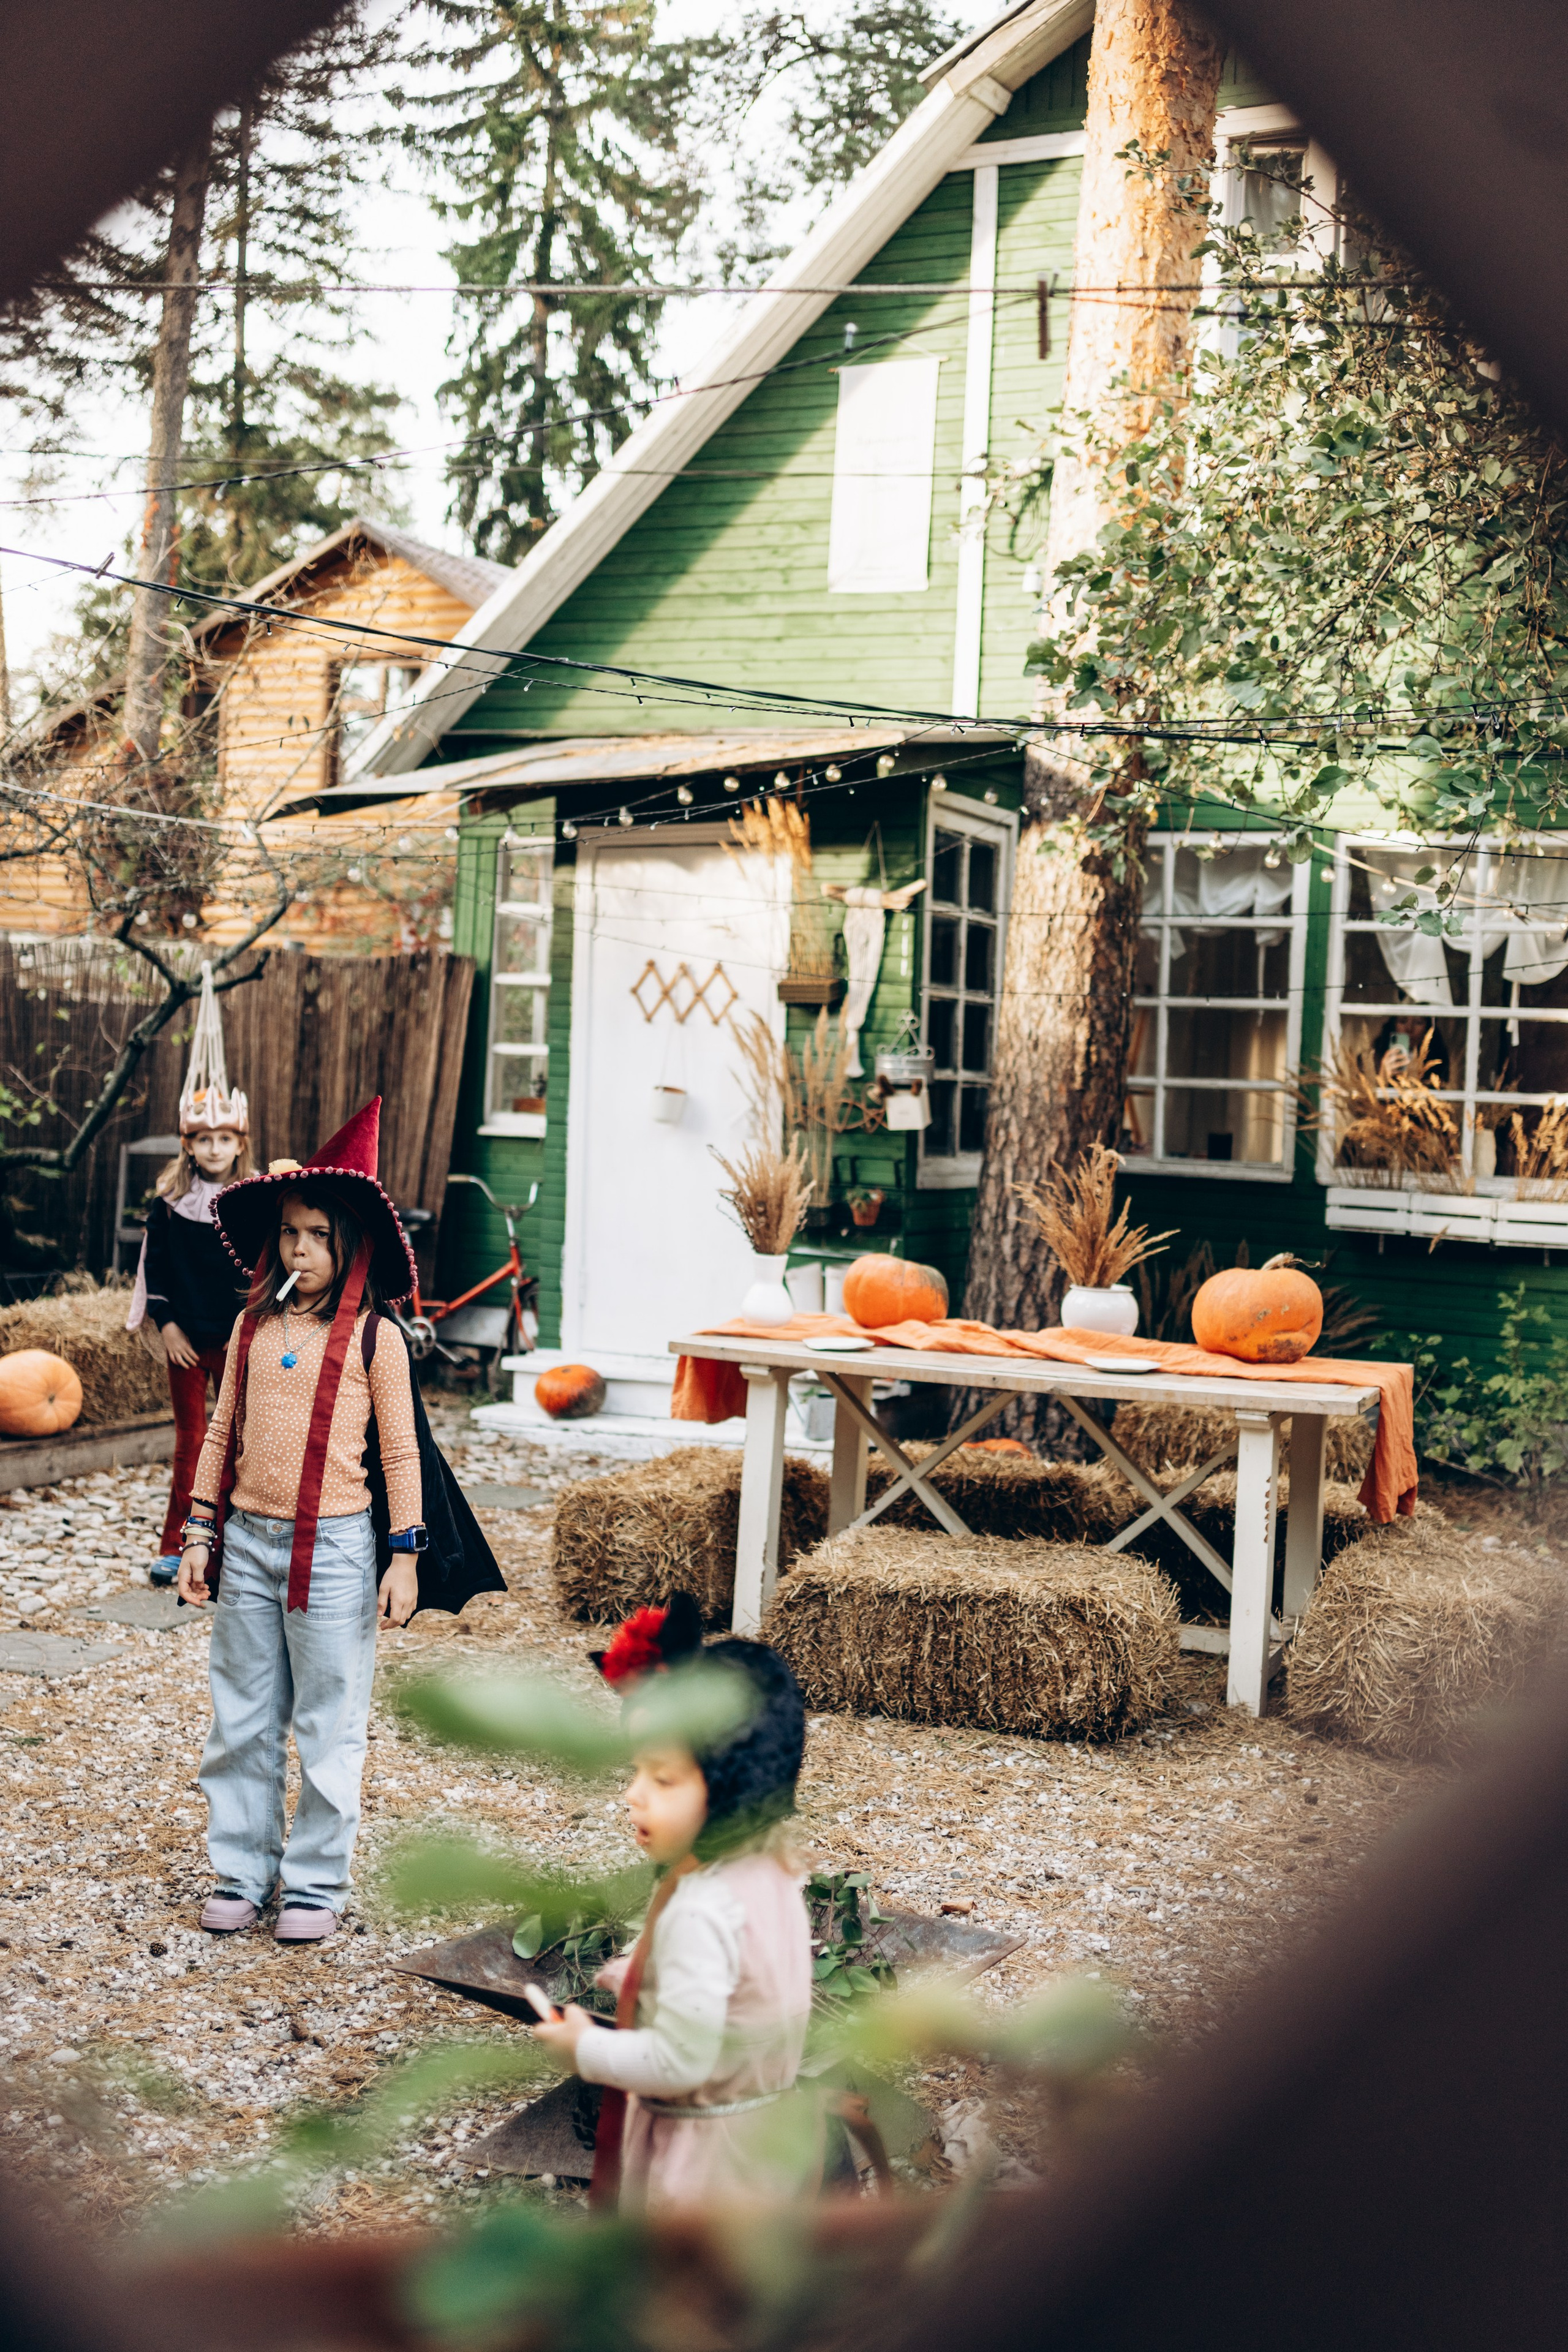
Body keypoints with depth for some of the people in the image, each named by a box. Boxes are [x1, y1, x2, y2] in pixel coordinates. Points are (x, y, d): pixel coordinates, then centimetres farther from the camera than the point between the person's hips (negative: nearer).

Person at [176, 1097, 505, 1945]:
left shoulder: (374, 1336, -5)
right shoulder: (252, 1325, 6)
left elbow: (400, 1451, -2)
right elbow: (223, 1432, 12)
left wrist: (405, 1554, -5)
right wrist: (200, 1532, 9)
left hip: (334, 1548, -4)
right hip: (248, 1541, 4)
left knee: (328, 1725, 5)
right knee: (241, 1720, 11)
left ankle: (317, 1883, 17)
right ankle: (240, 1871, 23)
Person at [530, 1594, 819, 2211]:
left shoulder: (700, 1912, -32)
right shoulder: (771, 1866, -4)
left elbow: (679, 2061, -28)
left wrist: (584, 2048, -15)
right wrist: (640, 1974, 10)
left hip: (705, 2157, -9)